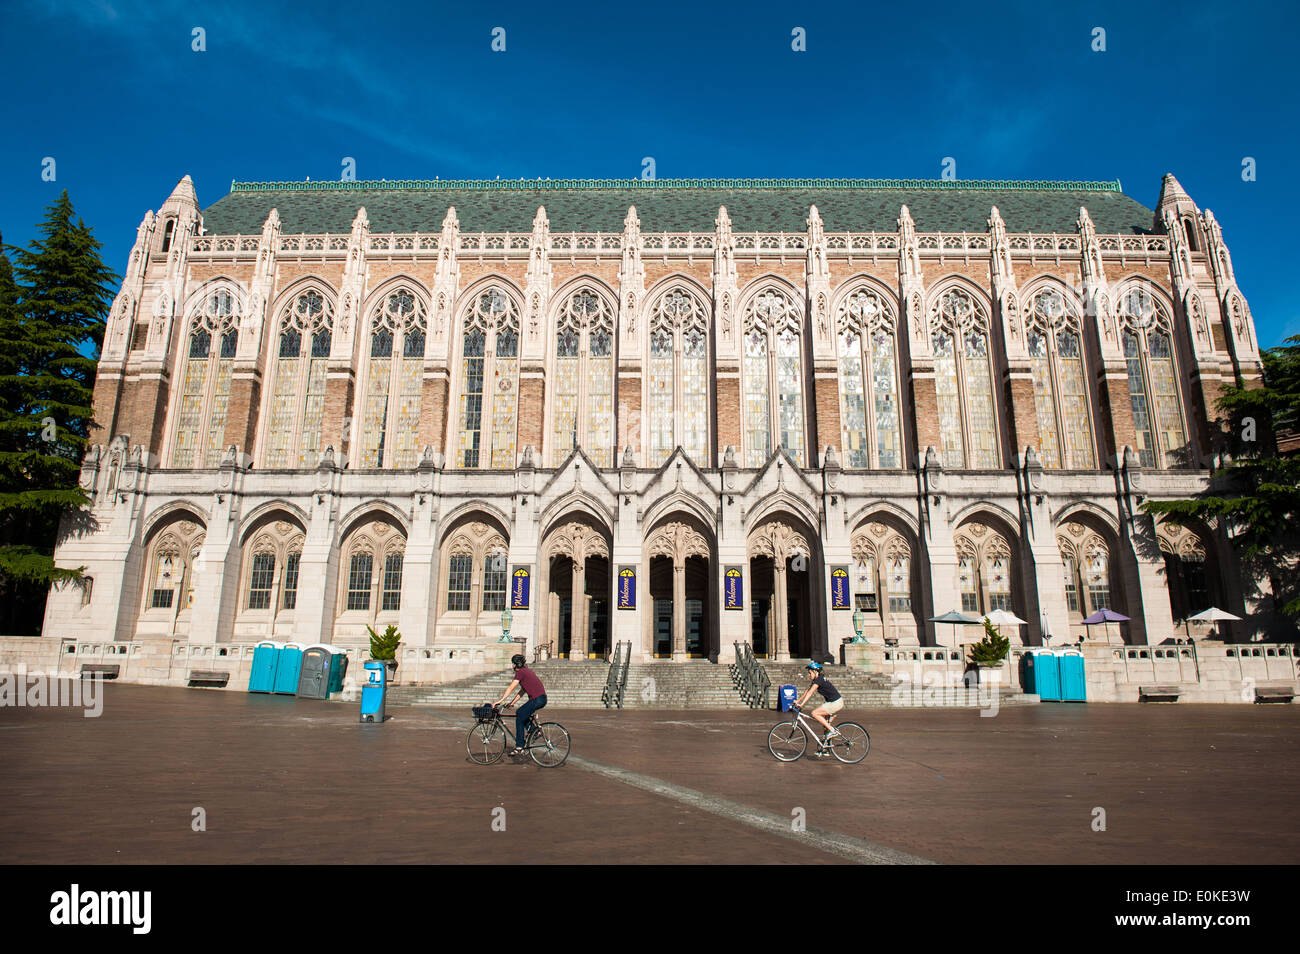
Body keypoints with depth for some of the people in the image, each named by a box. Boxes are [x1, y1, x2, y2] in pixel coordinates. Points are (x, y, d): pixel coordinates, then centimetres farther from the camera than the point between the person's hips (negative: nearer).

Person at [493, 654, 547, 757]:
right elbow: (522, 690, 23)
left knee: (519, 720, 0)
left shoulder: (521, 672, -7)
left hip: (537, 699, -9)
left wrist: (500, 700, -8)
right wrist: (512, 702, 22)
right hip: (541, 699, 9)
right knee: (520, 712, 22)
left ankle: (519, 747, 3)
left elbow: (511, 688, -10)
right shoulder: (526, 671, 20)